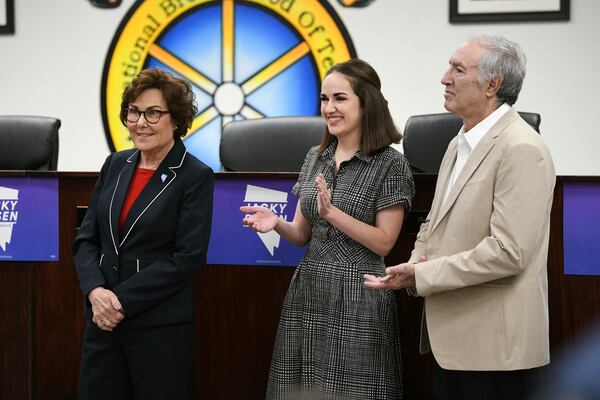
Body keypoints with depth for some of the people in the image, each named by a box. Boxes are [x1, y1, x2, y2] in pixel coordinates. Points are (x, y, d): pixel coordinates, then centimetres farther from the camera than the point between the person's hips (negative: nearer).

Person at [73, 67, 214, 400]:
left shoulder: (195, 177, -6)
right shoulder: (115, 165, 9)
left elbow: (187, 258, -13)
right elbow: (86, 240, 8)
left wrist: (122, 299, -16)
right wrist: (96, 291, -11)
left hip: (162, 328, -5)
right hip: (103, 320, 5)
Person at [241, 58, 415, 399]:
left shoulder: (390, 164, -6)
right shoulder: (316, 158, 12)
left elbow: (383, 243, -9)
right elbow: (303, 234, 14)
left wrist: (332, 212, -18)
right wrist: (277, 223, -7)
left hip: (358, 298, -5)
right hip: (307, 294, 6)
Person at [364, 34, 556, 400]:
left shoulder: (522, 149, -16)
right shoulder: (460, 144, 15)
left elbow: (507, 252, -22)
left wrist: (421, 275, -17)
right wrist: (418, 262, 1)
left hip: (496, 347, -9)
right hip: (451, 339, 9)